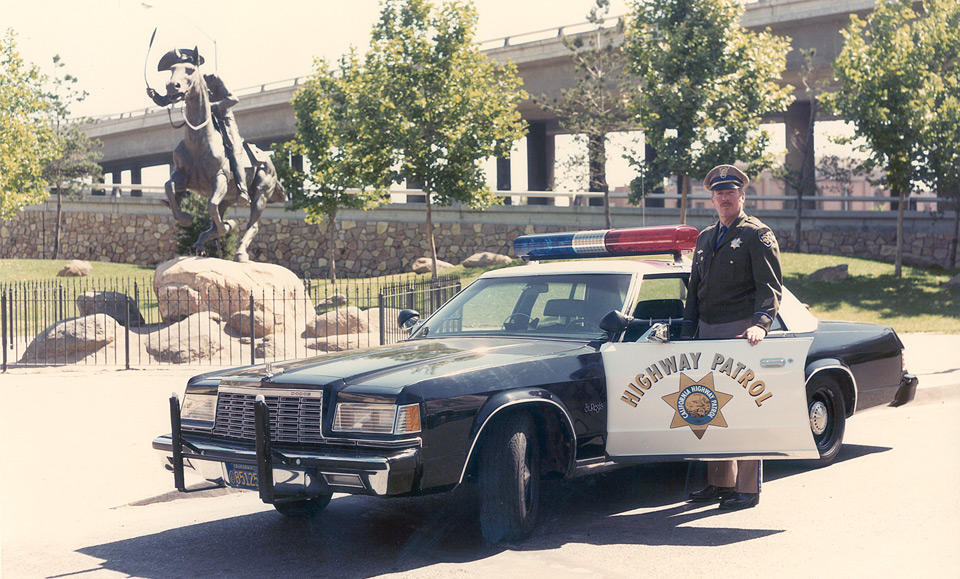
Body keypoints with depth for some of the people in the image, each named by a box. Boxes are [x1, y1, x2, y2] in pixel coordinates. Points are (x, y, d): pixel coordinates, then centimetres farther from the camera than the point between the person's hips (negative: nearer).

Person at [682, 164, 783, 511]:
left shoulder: (757, 235, -2)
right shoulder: (705, 239, 19)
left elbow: (770, 286, -11)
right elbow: (694, 290, 24)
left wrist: (760, 324, -26)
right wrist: (688, 332, 16)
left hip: (741, 331, -7)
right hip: (708, 333, 7)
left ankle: (748, 489, 0)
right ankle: (720, 482, 19)